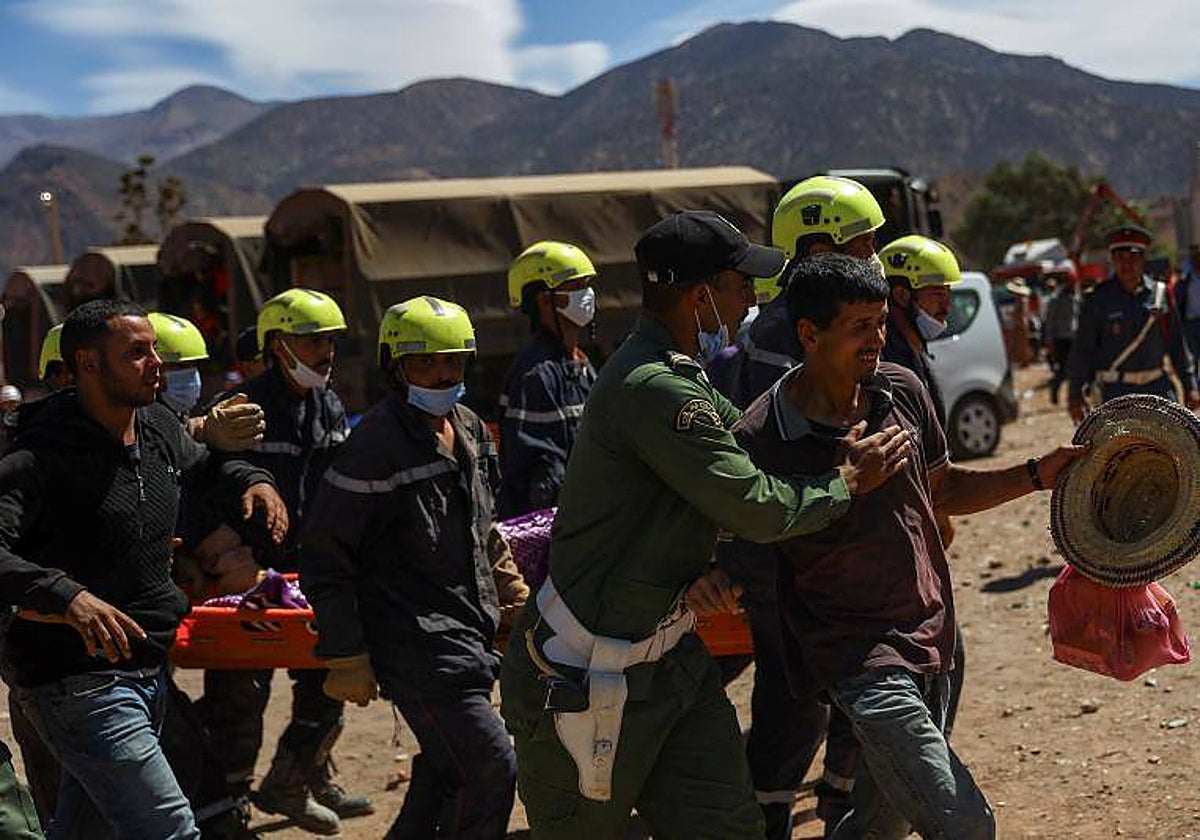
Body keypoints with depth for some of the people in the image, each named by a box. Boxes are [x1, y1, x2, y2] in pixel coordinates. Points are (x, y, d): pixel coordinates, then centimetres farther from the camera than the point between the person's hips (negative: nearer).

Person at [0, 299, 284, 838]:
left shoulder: (159, 429, 7)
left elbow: (204, 464, 29)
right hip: (78, 683, -8)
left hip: (148, 670, 8)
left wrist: (252, 480, 9)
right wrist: (65, 596, -43)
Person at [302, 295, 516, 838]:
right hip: (416, 641, -8)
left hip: (466, 629, 9)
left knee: (448, 765, 16)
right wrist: (346, 659, -15)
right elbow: (326, 558, -15)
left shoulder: (469, 428, 9)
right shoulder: (377, 444, -16)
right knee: (488, 767, -13)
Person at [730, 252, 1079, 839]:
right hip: (860, 654, -7)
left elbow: (942, 489, 16)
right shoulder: (761, 440, -17)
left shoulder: (901, 390, 2)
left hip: (929, 633, 7)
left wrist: (1037, 475, 7)